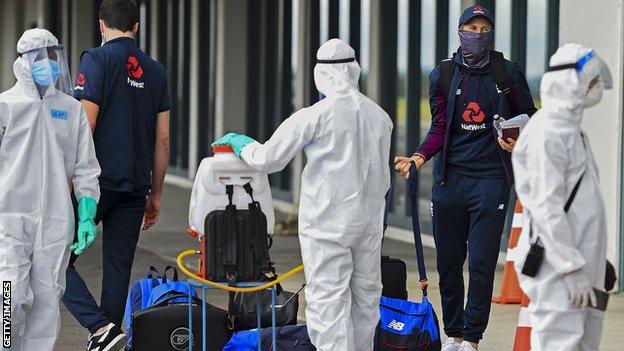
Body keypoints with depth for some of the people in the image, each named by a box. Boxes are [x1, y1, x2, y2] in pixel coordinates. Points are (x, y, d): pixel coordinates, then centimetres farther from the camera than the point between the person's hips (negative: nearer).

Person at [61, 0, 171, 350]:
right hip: (135, 186, 6)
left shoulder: (97, 59, -5)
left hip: (97, 180, -6)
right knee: (118, 269, 10)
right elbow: (163, 139, 12)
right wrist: (155, 194, 19)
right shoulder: (156, 71, 11)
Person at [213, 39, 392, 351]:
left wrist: (240, 144, 12)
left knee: (328, 301, -4)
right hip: (369, 220, 5)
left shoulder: (314, 115, -12)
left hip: (327, 223, -5)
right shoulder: (379, 115, 4)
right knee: (365, 297, 14)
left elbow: (267, 159, -6)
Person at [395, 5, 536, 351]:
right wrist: (419, 157, -13)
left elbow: (529, 117, 12)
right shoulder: (442, 75, 5)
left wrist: (517, 141, -9)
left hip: (490, 178, -2)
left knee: (481, 263, -7)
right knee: (448, 262, 8)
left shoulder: (508, 73, 2)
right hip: (449, 177, 2)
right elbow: (439, 128, 4)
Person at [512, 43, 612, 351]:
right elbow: (546, 207, -19)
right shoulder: (547, 133, -14)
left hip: (579, 261, 10)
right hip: (557, 267, -10)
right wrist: (572, 267, -21)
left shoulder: (570, 129, 18)